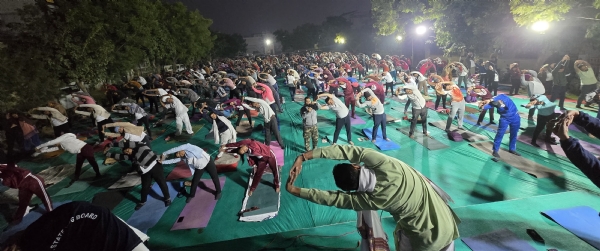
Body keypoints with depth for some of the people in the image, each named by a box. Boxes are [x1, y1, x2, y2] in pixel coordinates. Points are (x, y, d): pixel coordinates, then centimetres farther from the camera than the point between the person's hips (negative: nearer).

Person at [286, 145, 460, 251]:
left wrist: (294, 190, -22)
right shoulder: (386, 166, -27)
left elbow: (333, 199, -26)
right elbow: (349, 150, -29)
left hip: (424, 236, -4)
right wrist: (304, 156, -31)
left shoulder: (374, 200, -32)